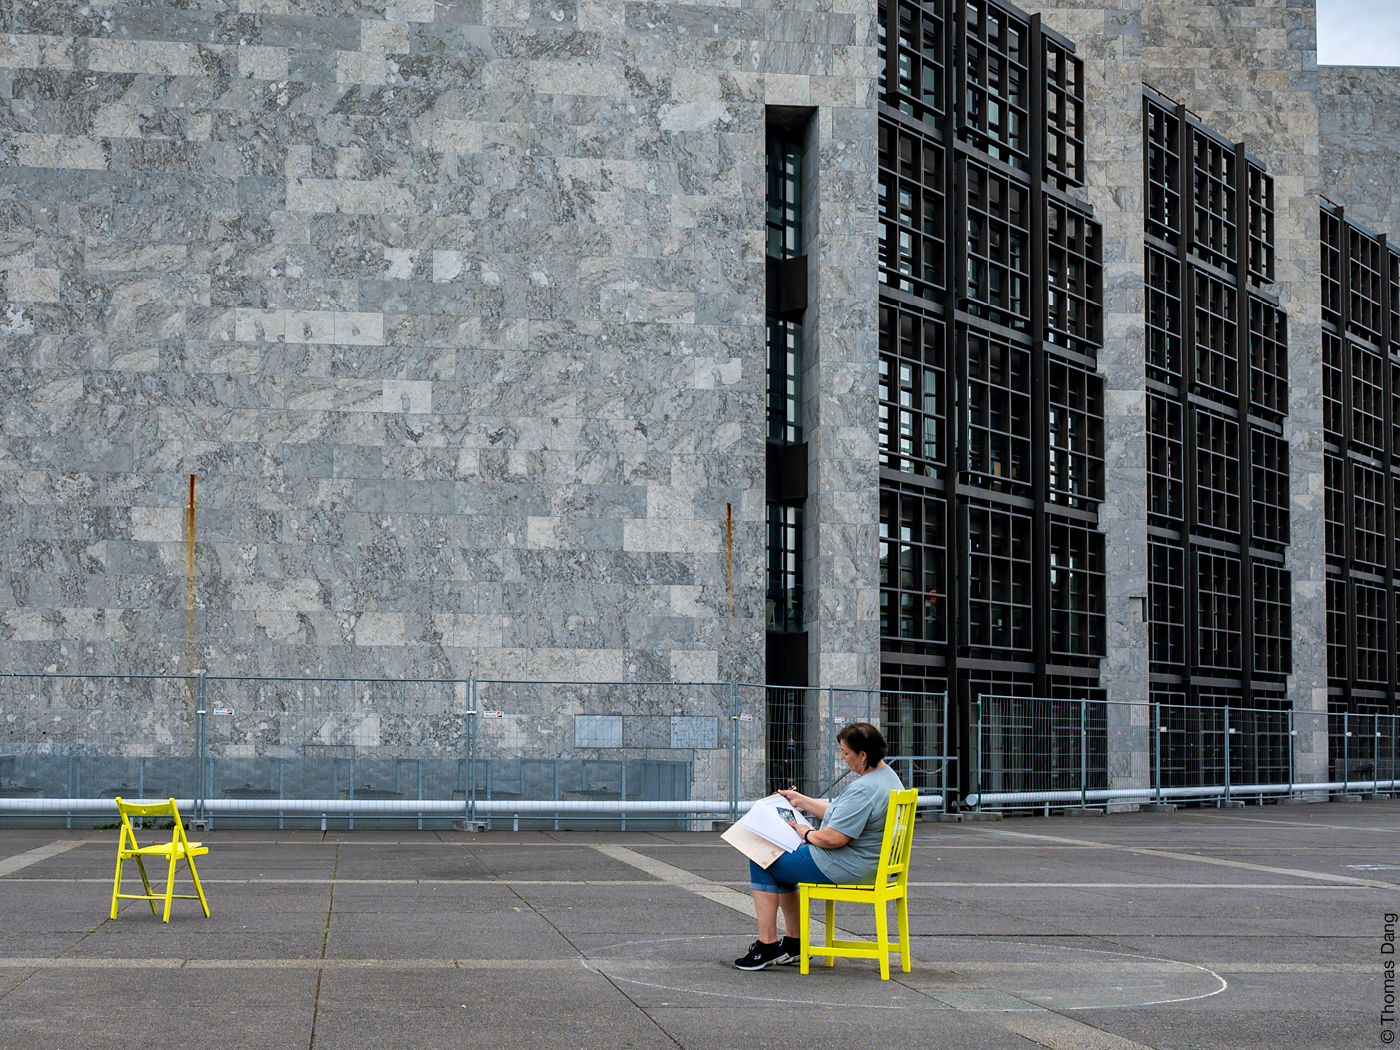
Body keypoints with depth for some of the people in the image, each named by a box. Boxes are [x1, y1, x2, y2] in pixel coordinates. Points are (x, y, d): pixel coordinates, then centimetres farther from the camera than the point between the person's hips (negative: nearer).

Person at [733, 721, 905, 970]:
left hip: (845, 867, -11)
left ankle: (767, 944, 1)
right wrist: (801, 801, 22)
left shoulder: (864, 790, -27)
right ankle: (795, 944, 26)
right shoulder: (887, 776, 7)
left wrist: (807, 834, -9)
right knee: (782, 861, 25)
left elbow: (833, 838, -29)